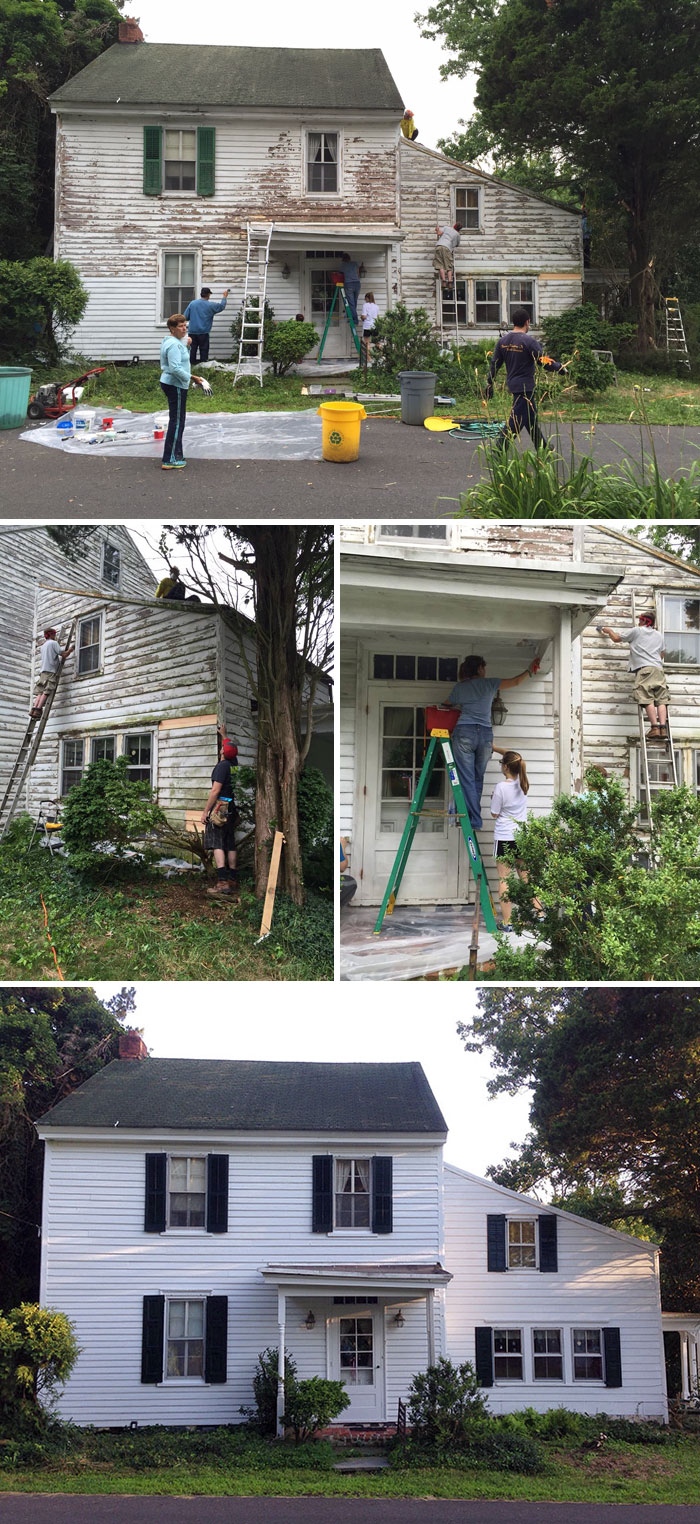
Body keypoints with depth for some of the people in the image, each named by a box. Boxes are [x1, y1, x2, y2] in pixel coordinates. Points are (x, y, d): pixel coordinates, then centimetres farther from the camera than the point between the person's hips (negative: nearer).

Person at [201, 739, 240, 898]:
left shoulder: (222, 766, -13)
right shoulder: (234, 765, 10)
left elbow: (215, 791, -17)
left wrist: (205, 811, -13)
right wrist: (223, 734, 47)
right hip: (232, 809, 8)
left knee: (217, 845, -11)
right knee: (230, 845, 11)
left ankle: (222, 882, -20)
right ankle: (233, 881, 13)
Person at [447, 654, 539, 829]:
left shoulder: (459, 687, 11)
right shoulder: (489, 683, 10)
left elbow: (449, 705, 26)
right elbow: (515, 682, 19)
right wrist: (529, 671, 35)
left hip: (464, 732, -1)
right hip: (485, 733, 1)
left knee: (466, 779, -2)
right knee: (477, 779, 11)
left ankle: (474, 820, -9)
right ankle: (473, 816, 11)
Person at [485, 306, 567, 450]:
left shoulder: (503, 340, 3)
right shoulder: (529, 341, -16)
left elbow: (494, 364, 7)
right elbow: (545, 363, -14)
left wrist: (489, 384, 15)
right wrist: (560, 367, 2)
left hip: (512, 384, 8)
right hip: (525, 387, -8)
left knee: (532, 419, 18)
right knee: (516, 421, -5)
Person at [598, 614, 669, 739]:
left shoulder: (636, 631, 10)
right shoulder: (659, 635, 26)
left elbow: (616, 638, 18)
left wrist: (608, 630, 36)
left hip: (644, 669, -5)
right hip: (658, 669, 5)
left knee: (648, 700, -12)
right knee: (661, 700, -3)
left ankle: (655, 728, -23)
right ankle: (663, 728, -17)